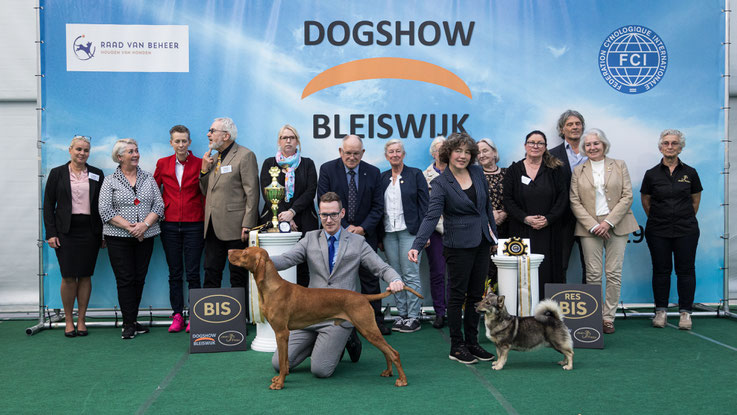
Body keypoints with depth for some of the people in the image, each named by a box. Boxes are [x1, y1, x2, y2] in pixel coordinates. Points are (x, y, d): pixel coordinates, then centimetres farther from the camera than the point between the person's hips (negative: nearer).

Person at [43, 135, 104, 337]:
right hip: (66, 231, -1)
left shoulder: (97, 175, 8)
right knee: (68, 277, -3)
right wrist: (51, 233, -5)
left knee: (85, 276, 3)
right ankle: (68, 320, 10)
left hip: (90, 231, 1)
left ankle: (81, 319, 13)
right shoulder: (57, 173, 4)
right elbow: (48, 205, 3)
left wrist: (103, 233, 3)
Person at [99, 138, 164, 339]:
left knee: (139, 279, 6)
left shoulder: (148, 178, 10)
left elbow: (159, 205, 4)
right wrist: (129, 226, -15)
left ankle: (133, 320, 16)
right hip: (119, 238, -3)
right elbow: (105, 211, -6)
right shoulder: (110, 181, 2)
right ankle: (129, 324, 1)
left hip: (145, 237, 3)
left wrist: (144, 224, -13)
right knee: (125, 279, -4)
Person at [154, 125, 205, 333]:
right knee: (174, 273, 6)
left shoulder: (200, 164, 1)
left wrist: (207, 222, -4)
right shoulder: (163, 164, 6)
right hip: (170, 225, 2)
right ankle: (177, 316, 13)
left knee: (193, 273, -2)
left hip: (194, 225, -2)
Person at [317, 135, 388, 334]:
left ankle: (376, 321, 17)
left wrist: (363, 228, -12)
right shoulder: (327, 169, -3)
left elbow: (378, 206, 2)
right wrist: (345, 227, -12)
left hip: (365, 234, 2)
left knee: (370, 279, 6)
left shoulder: (372, 172, 2)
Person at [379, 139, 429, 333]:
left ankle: (414, 317, 1)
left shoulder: (415, 174, 1)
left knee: (411, 275, -5)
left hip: (409, 231, -4)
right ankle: (402, 315, 15)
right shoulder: (382, 178, 12)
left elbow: (424, 204, -2)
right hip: (388, 233, 4)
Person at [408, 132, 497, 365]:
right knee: (458, 295, 2)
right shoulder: (441, 183, -10)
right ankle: (456, 347, 11)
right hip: (458, 246, -5)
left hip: (481, 243, 5)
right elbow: (431, 216, -19)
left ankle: (472, 343, 21)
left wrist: (493, 235, 16)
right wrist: (417, 246, -30)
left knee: (476, 294, 10)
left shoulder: (477, 172, 6)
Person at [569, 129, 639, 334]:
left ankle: (609, 317, 7)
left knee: (614, 273, -1)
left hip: (616, 226, 0)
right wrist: (593, 225, -9)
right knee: (593, 274, -2)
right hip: (589, 227, 0)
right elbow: (575, 202, 3)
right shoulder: (578, 171, 10)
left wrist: (609, 222, -9)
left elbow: (627, 196, 1)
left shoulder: (619, 166, 9)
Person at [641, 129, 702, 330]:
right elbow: (645, 201, 12)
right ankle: (661, 311, 13)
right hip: (658, 231, 0)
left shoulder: (690, 173, 1)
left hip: (686, 230, 0)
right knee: (661, 270, 4)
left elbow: (695, 201, 13)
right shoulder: (652, 174, 0)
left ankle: (685, 312, 9)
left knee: (685, 269, 1)